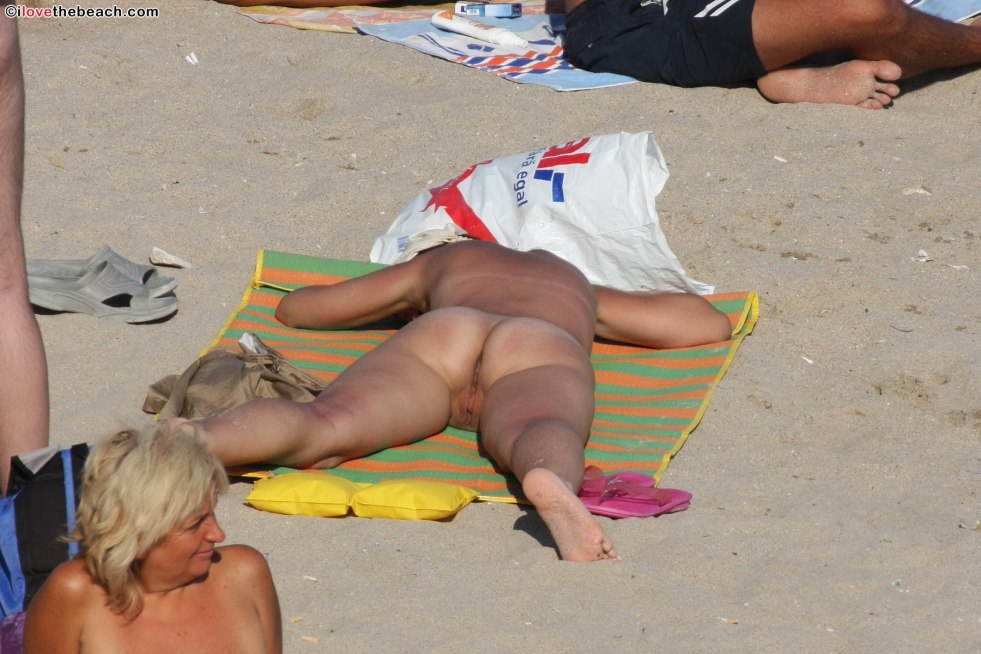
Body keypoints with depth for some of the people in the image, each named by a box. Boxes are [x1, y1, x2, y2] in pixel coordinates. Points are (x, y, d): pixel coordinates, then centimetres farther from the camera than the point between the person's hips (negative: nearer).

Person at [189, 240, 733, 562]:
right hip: (545, 352, 0)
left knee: (323, 429, -22)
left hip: (444, 333, 0)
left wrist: (402, 306, 65)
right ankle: (551, 484, -70)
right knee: (537, 440, -33)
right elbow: (708, 325, 47)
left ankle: (193, 443, -52)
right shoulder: (581, 286, 45)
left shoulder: (440, 262, 43)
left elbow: (295, 308, 49)